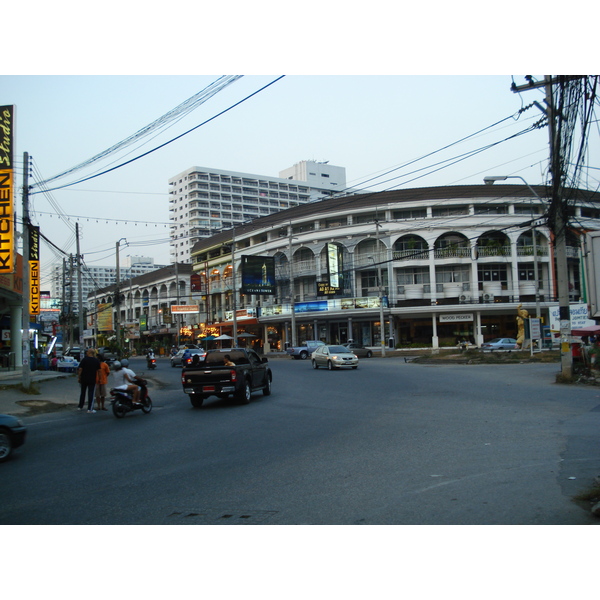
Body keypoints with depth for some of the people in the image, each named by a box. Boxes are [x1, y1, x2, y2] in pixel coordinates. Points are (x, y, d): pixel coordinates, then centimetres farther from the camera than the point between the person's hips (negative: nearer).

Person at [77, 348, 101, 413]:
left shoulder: (84, 359, -6)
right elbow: (98, 370, 2)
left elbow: (80, 369, -8)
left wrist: (79, 377, 1)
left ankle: (80, 406, 25)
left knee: (82, 392, 15)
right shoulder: (97, 361, -1)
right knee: (91, 393, 0)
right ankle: (90, 409, -3)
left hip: (84, 379, 0)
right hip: (92, 380, 0)